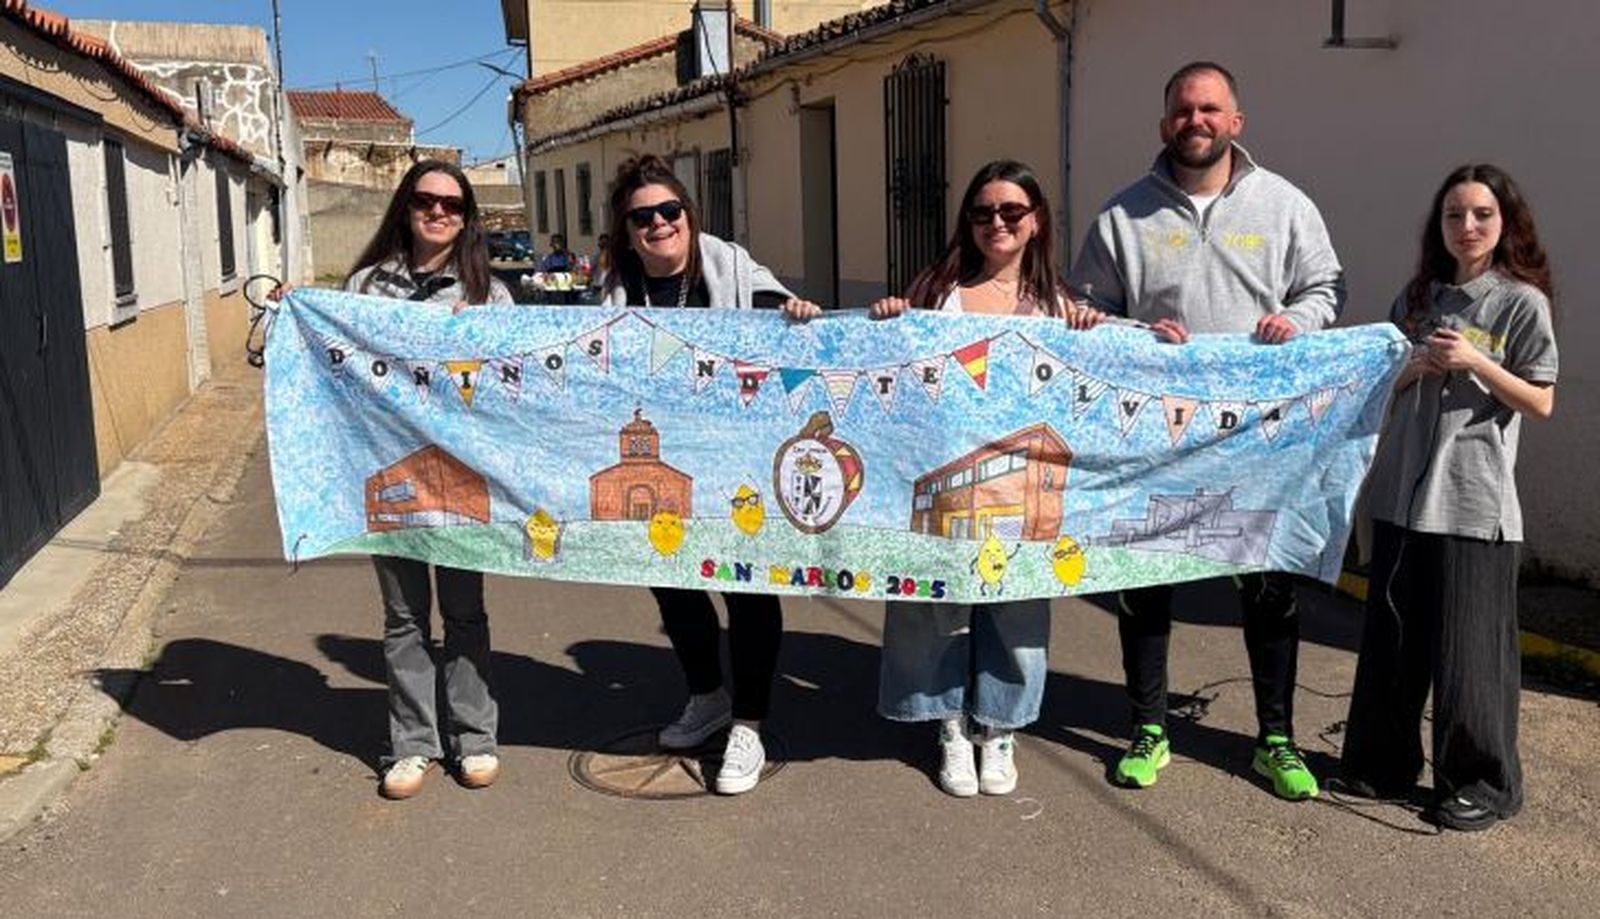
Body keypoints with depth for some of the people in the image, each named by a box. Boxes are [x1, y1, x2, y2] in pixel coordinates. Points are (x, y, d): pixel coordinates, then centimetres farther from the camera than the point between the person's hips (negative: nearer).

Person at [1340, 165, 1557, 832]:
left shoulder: (1521, 302, -2)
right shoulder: (1416, 296, 12)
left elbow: (1540, 402, -4)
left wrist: (1475, 362, -15)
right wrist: (1413, 369, -5)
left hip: (1472, 501, -4)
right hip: (1401, 492, 5)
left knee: (1467, 648, 0)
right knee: (1391, 637, 10)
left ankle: (1482, 782, 16)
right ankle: (1384, 761, 25)